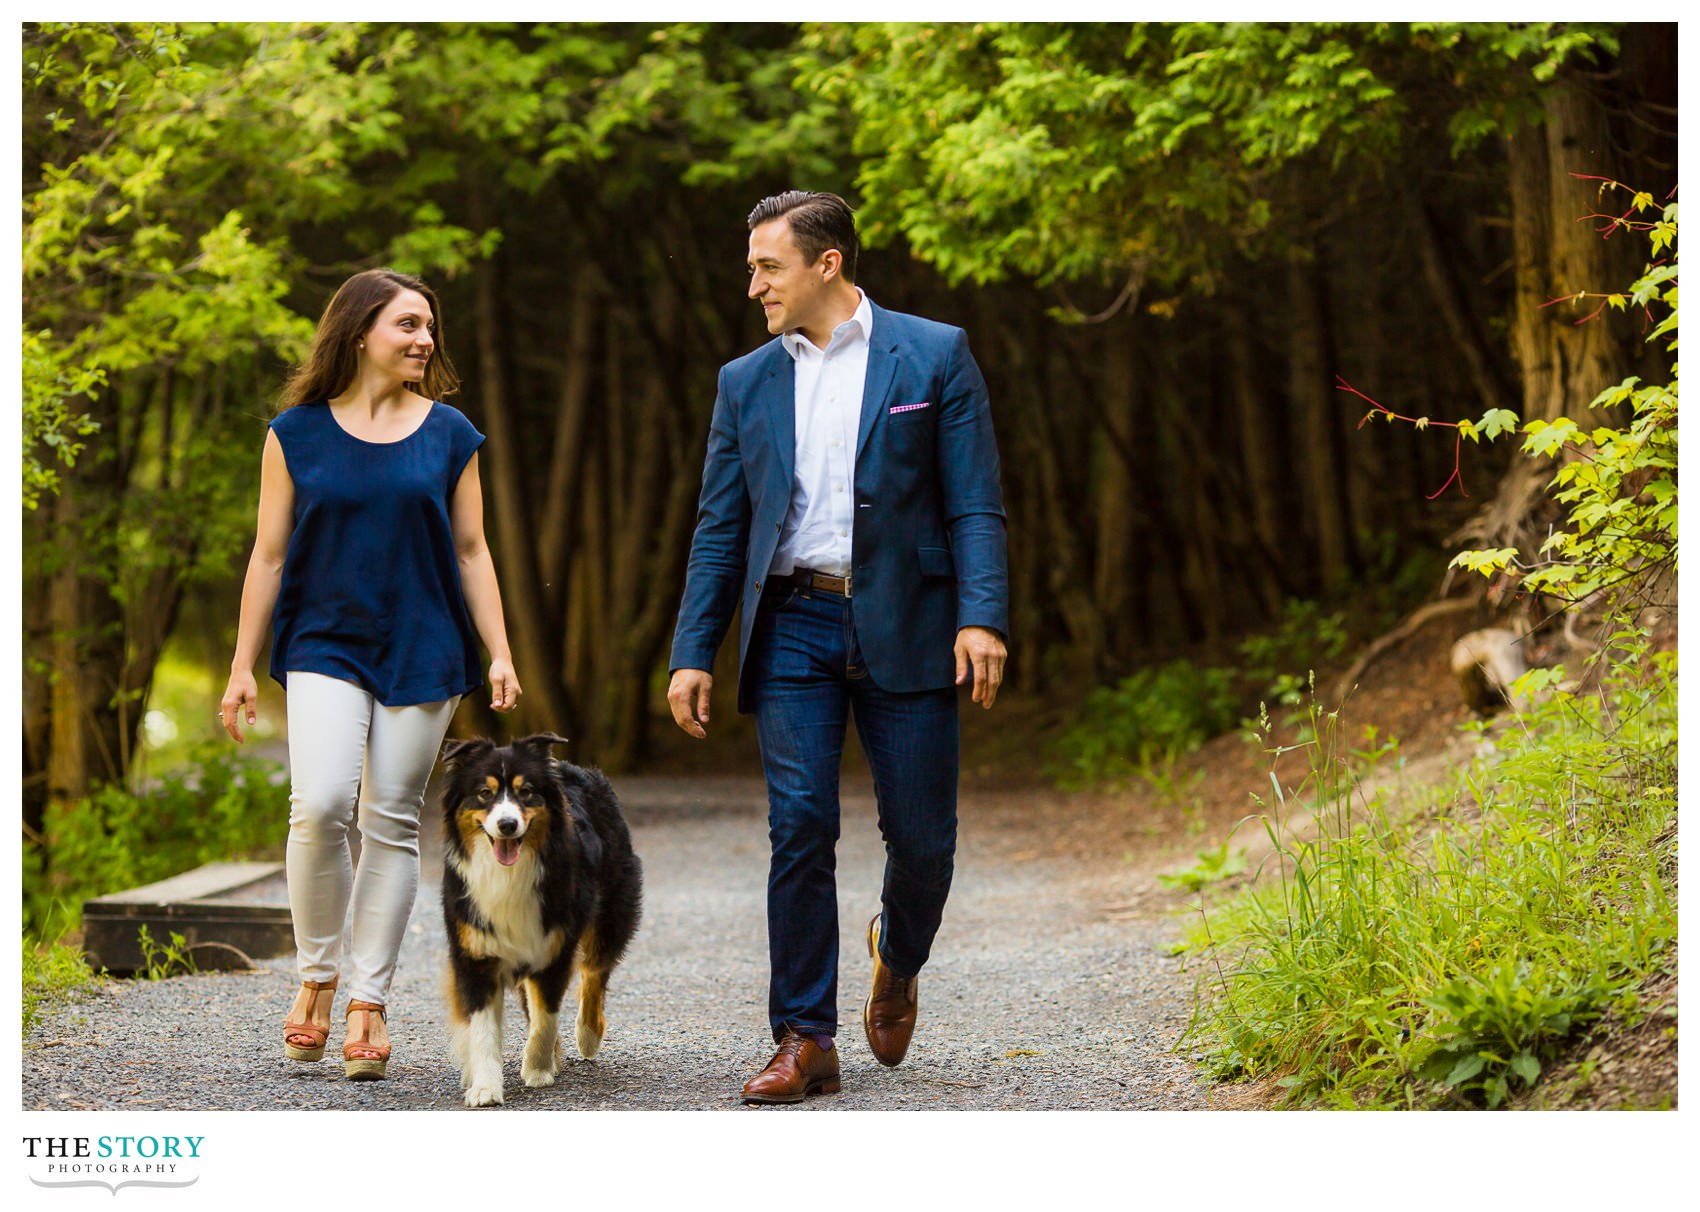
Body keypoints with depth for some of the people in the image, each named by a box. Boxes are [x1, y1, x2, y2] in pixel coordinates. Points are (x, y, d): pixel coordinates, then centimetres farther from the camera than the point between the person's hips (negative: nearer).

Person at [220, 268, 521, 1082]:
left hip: (422, 650, 1)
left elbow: (471, 553, 10)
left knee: (391, 822, 0)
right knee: (320, 805, -18)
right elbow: (268, 555, 5)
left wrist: (499, 652, 2)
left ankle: (368, 1000, 9)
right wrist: (243, 666, 2)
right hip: (325, 646, -1)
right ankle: (315, 978, 2)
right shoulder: (297, 432, 3)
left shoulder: (449, 434, 6)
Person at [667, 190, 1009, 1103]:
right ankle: (804, 1040, 0)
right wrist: (693, 652, 6)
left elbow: (975, 504, -1)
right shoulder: (746, 382, 14)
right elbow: (719, 531, 13)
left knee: (922, 839, 0)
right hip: (792, 626, 2)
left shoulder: (933, 355, 4)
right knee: (800, 829, -6)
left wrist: (982, 616, -13)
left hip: (902, 628, -2)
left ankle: (897, 958, 32)